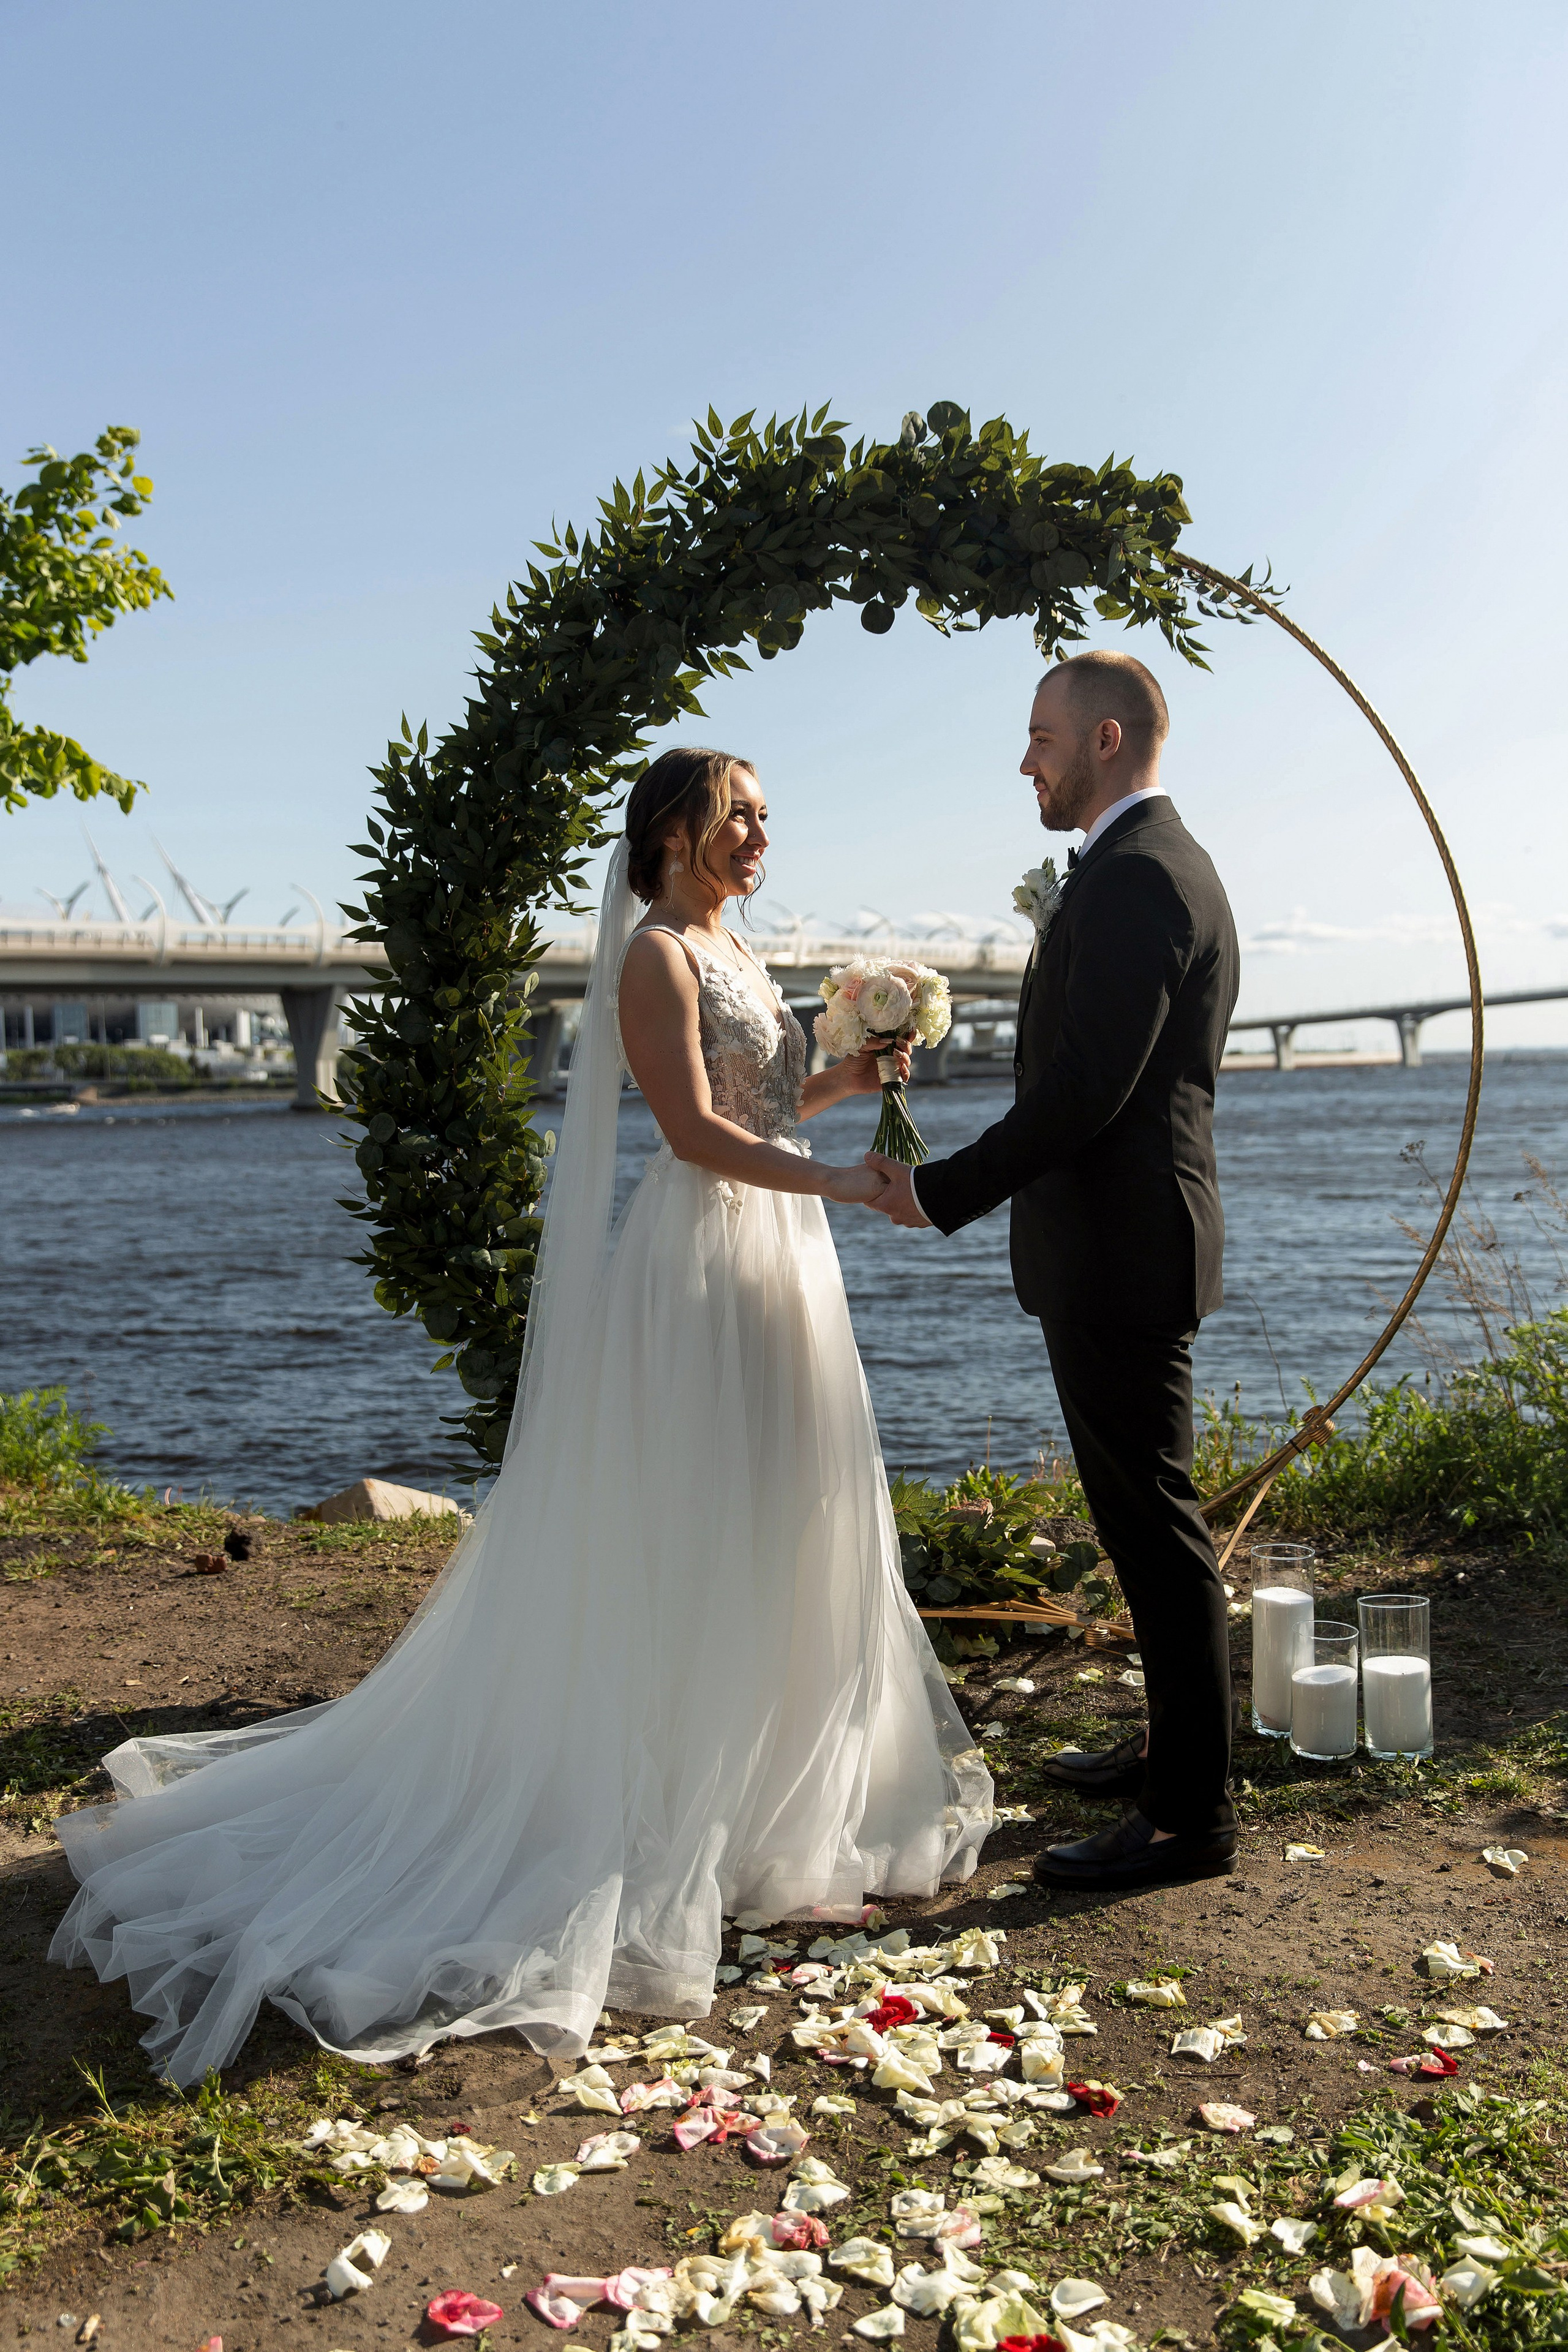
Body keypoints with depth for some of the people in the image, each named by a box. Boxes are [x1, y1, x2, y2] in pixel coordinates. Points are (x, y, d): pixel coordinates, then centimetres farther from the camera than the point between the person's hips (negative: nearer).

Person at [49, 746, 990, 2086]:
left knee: (770, 1546, 16)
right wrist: (839, 1181, -26)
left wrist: (847, 1081, 6)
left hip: (775, 1259, 10)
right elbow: (694, 1134, -21)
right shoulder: (656, 954, -12)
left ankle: (773, 1796, 29)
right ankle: (723, 1833, 10)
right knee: (698, 1551, -1)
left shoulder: (727, 948, 17)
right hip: (706, 1267, -10)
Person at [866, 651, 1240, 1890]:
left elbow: (1085, 1088, -23)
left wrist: (945, 1190, -16)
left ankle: (1193, 1814, 8)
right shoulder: (1169, 862, 17)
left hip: (1119, 1253, -11)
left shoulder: (1132, 876, -17)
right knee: (1148, 1518, 20)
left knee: (1156, 1524, -3)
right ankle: (1175, 1744, 34)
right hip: (1131, 1242, 11)